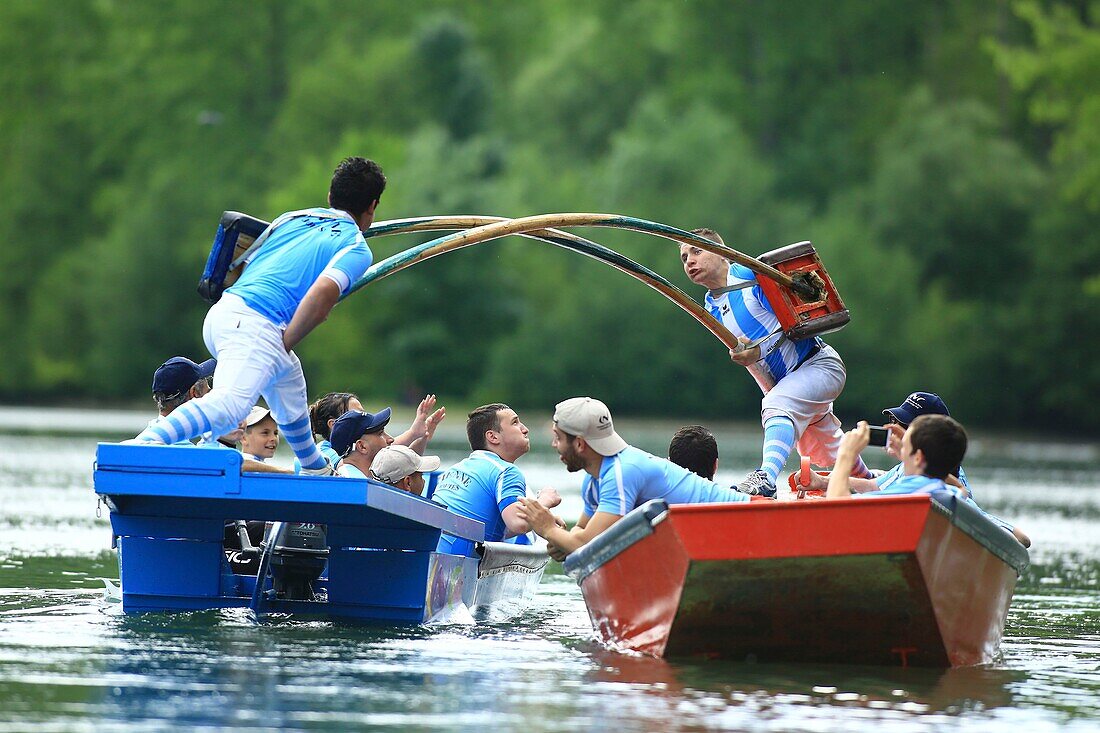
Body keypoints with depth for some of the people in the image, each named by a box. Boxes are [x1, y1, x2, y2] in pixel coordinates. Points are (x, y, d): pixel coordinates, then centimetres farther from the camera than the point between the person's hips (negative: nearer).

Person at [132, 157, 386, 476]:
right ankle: (147, 442, -51)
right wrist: (286, 343, -8)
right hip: (255, 327, -9)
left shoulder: (291, 219, 25)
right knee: (228, 404, -29)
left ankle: (315, 468, 51)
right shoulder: (357, 248, 3)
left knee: (288, 379, 33)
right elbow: (324, 290, -17)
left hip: (220, 314, 9)